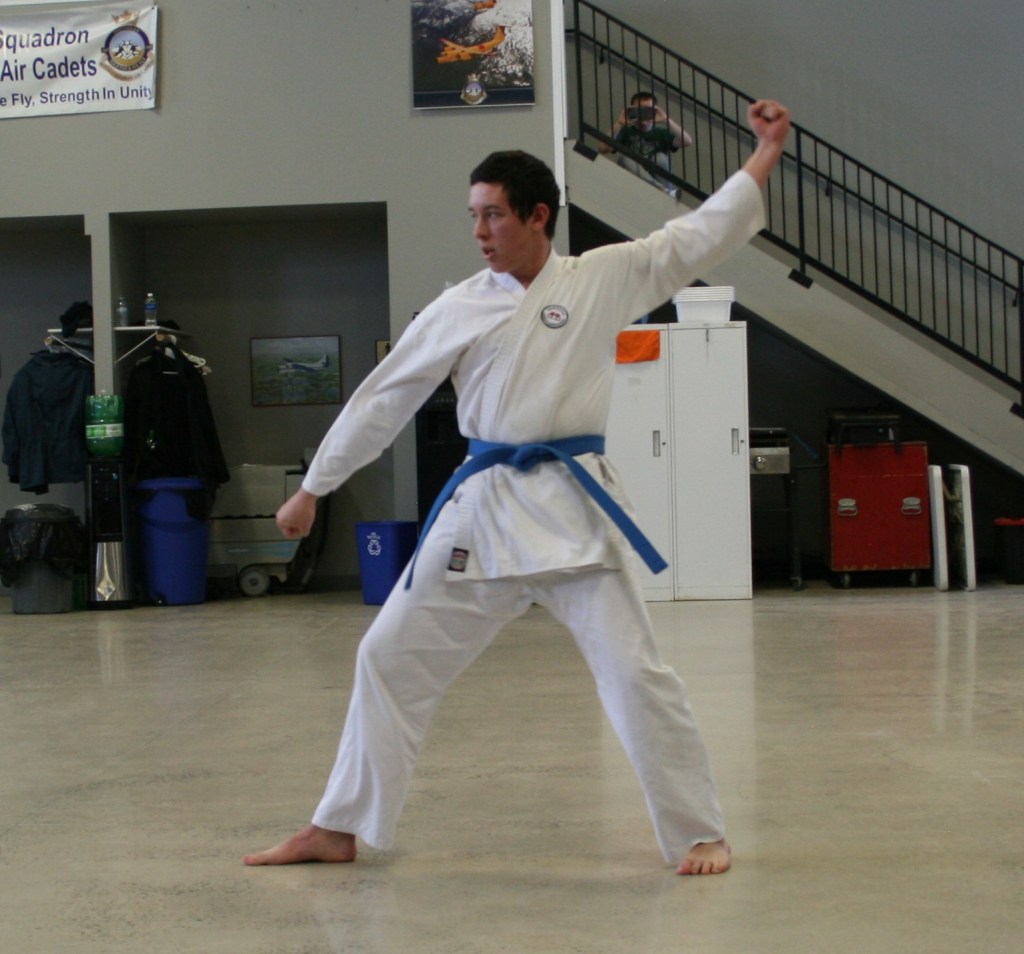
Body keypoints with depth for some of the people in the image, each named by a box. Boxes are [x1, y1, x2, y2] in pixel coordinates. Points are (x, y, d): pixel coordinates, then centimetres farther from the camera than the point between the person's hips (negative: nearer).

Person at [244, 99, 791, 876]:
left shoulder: (605, 278, 2)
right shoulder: (457, 310, 6)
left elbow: (704, 233, 3)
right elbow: (382, 400, 9)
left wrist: (768, 151, -1)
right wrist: (313, 489, 13)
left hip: (574, 502, -3)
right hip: (483, 506, 3)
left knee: (634, 671, -7)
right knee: (392, 657, 7)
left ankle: (700, 834, 11)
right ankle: (338, 830, 22)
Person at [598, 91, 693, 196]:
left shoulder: (661, 133, 5)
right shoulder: (626, 132, 5)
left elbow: (688, 142, -14)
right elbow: (602, 149, -13)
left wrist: (667, 120, -20)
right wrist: (619, 124, -19)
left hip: (659, 181, -1)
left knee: (660, 157, -23)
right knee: (625, 159, -24)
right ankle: (665, 192, -30)